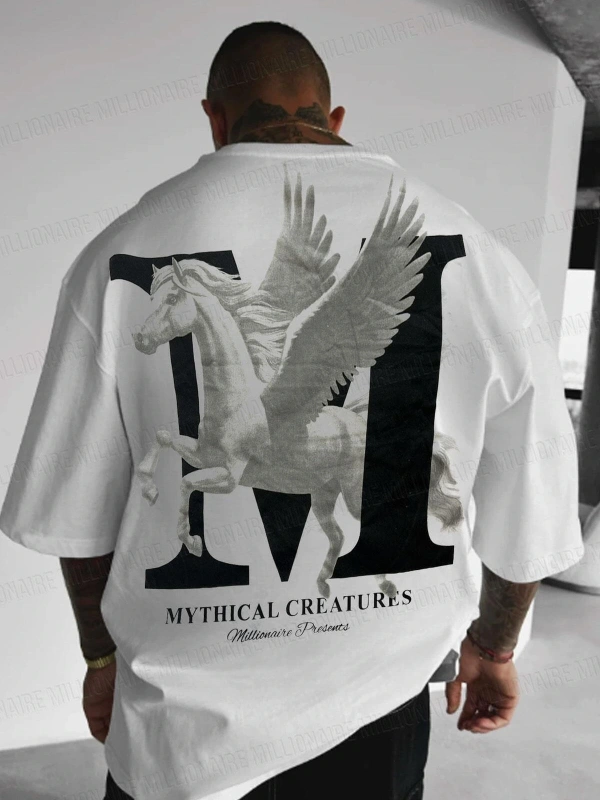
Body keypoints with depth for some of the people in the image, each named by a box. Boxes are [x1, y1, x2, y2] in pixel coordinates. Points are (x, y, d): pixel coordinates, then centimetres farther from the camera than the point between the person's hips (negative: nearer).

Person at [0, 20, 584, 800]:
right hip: (378, 707, 1)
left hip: (184, 715, 0)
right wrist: (493, 646, 15)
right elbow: (530, 517, -4)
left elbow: (75, 514, -7)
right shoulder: (479, 258, -12)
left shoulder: (120, 254, -14)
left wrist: (104, 653, 12)